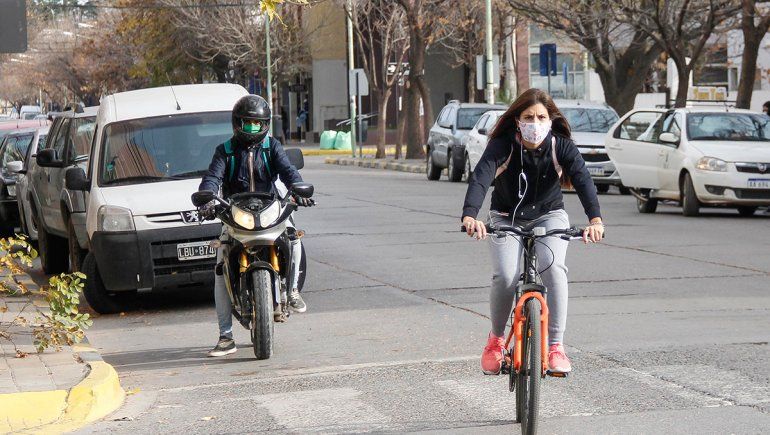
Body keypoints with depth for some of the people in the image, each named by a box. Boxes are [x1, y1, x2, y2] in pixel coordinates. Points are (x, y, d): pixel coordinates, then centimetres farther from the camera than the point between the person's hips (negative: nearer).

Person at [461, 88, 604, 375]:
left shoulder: (561, 147, -19)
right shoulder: (502, 146, -22)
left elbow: (583, 180, -34)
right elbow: (480, 179, -37)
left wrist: (595, 219, -53)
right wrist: (470, 216, -57)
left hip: (548, 215, 1)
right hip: (506, 218, 0)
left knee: (554, 268, -27)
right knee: (506, 277, -21)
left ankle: (556, 346, -18)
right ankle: (496, 339, 6)